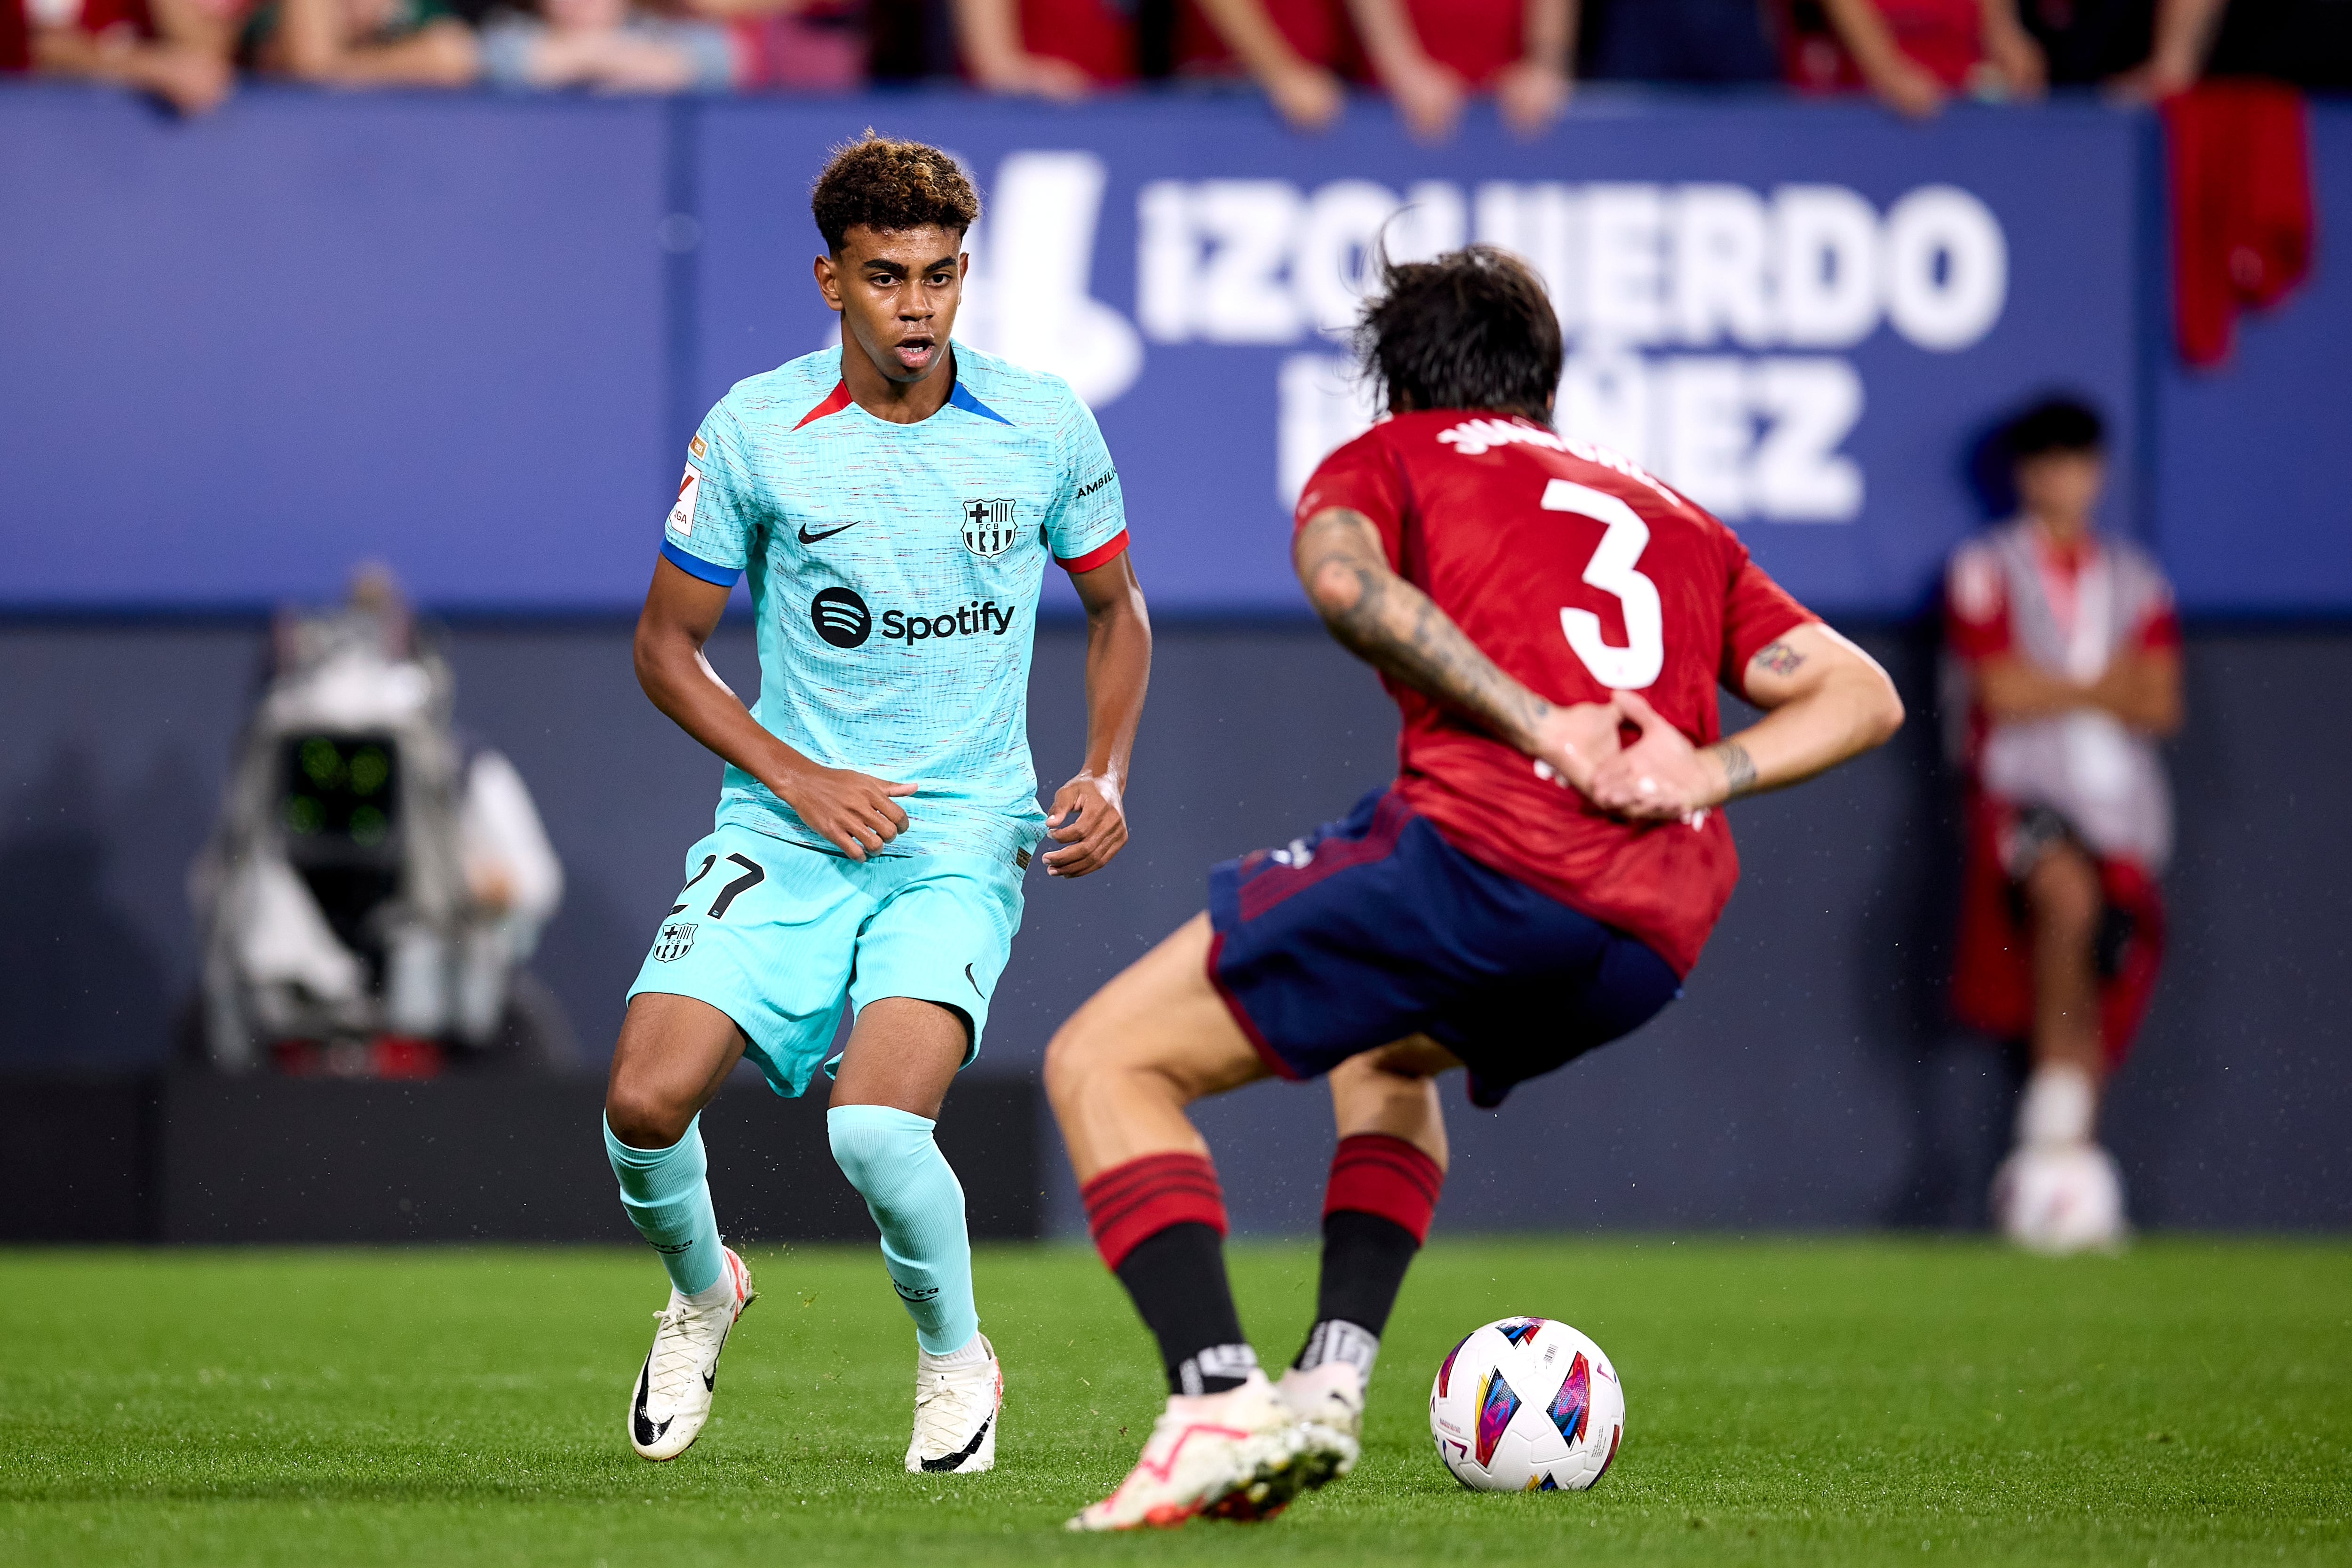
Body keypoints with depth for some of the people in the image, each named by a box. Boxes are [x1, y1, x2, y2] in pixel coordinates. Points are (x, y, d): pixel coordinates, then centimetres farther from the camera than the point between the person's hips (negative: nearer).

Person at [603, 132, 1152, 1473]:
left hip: (962, 843, -1)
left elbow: (1116, 607, 16)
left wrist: (1105, 778, 1)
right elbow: (669, 644, 5)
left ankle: (956, 1359, 5)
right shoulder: (756, 432, -4)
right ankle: (702, 1289, 19)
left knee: (877, 1127, -25)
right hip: (786, 838, 1)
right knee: (645, 1105, -16)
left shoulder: (1044, 426, -1)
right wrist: (798, 777, -8)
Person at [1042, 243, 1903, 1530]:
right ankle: (1331, 1383, 18)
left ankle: (1219, 1407, -17)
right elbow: (1861, 693, 19)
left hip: (1483, 846, -6)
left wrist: (1537, 723, -13)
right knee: (1388, 1050, 37)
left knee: (1105, 1062, 4)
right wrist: (1708, 773, 2)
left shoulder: (1395, 457, 19)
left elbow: (1341, 570, -8)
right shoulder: (1676, 518, 33)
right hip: (1656, 944, 6)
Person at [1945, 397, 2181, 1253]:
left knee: (2102, 995, 0)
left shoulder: (2137, 581, 16)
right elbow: (2003, 691, -8)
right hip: (2024, 791, -5)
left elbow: (2161, 706, 7)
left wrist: (2054, 691, -6)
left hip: (2122, 799, 5)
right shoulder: (1985, 572, 4)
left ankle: (2064, 1180, 6)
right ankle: (2054, 1128, -31)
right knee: (2068, 896, -35)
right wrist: (2104, 687, -1)